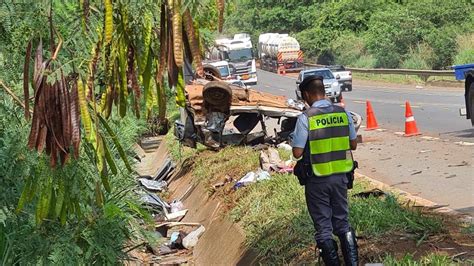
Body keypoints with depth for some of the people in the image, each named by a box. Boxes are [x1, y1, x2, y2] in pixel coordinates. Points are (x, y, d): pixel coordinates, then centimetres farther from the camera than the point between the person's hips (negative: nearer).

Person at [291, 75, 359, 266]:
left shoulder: (305, 118, -15)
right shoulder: (343, 113, -2)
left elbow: (297, 153, -15)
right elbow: (353, 145, 7)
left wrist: (294, 141, 6)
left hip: (317, 180, -4)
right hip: (340, 176, 4)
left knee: (323, 227, 8)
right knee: (343, 222, 17)